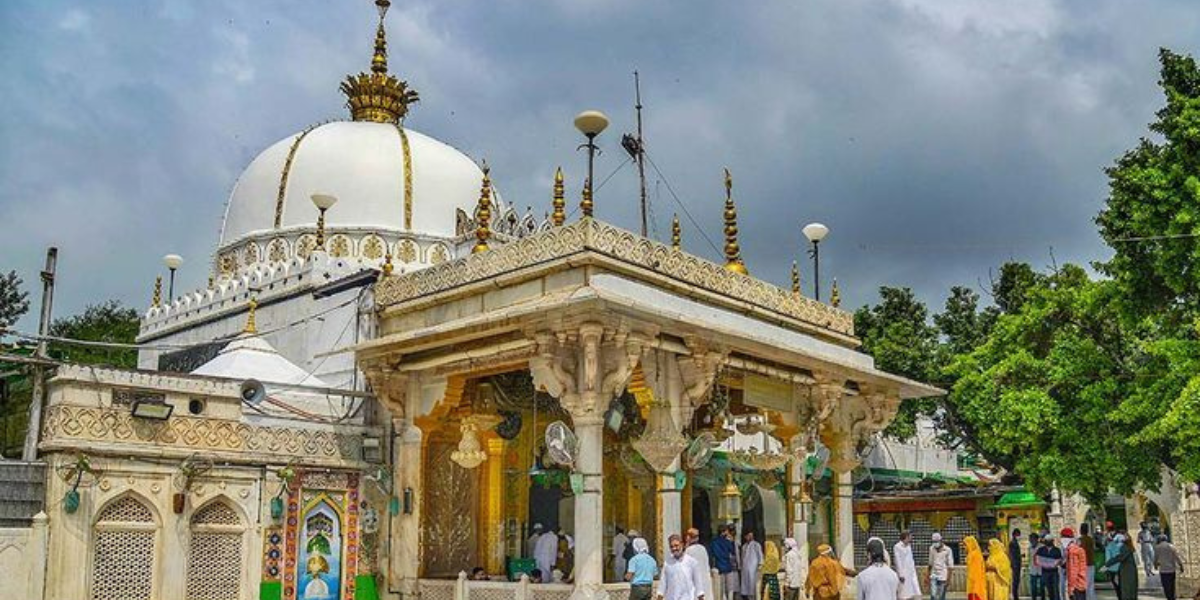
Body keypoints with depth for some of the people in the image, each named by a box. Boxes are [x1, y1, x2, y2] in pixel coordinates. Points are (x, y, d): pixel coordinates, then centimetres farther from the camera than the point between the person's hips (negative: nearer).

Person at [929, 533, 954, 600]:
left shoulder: (947, 550, -8)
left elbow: (950, 566, -7)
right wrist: (928, 576, 15)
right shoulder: (932, 549, 5)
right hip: (933, 577, 3)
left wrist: (948, 579, -12)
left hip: (943, 577, -3)